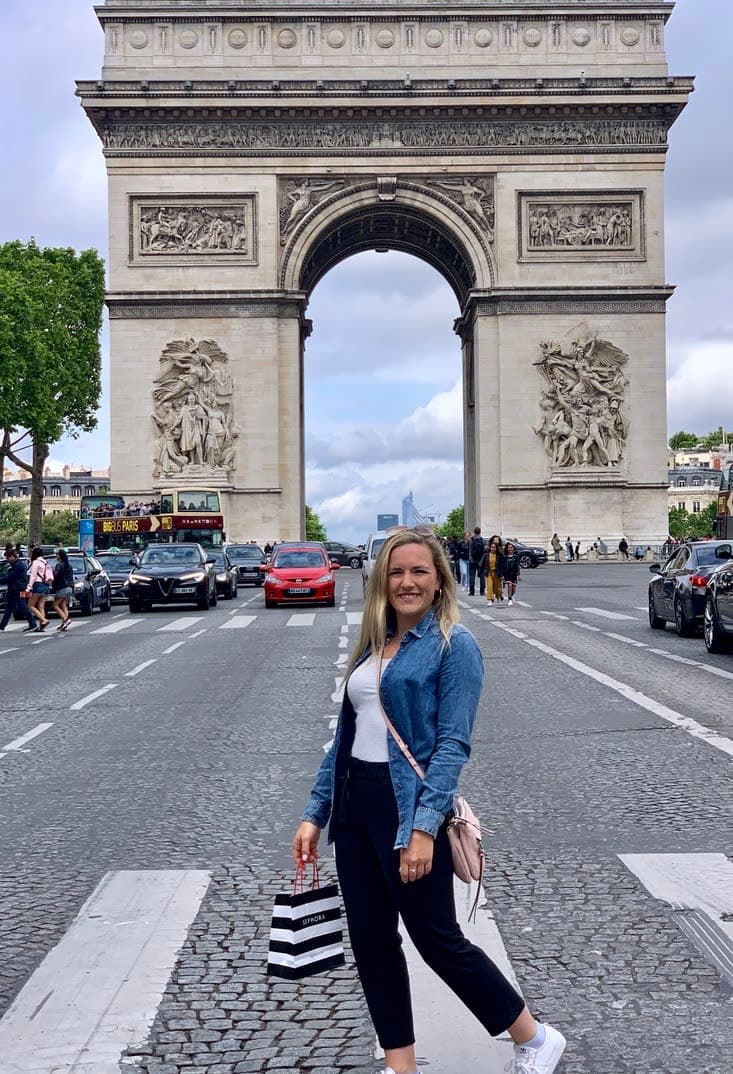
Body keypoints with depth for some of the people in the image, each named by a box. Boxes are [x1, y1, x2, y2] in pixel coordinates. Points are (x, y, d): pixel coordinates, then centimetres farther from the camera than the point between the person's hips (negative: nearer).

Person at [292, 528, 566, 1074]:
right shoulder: (372, 646, 12)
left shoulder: (453, 644, -8)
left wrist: (424, 827, -22)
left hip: (408, 805, -7)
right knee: (370, 941, 10)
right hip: (355, 804, 7)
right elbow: (346, 735, 14)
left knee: (438, 939, 2)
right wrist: (315, 814, 10)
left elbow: (453, 743, -15)